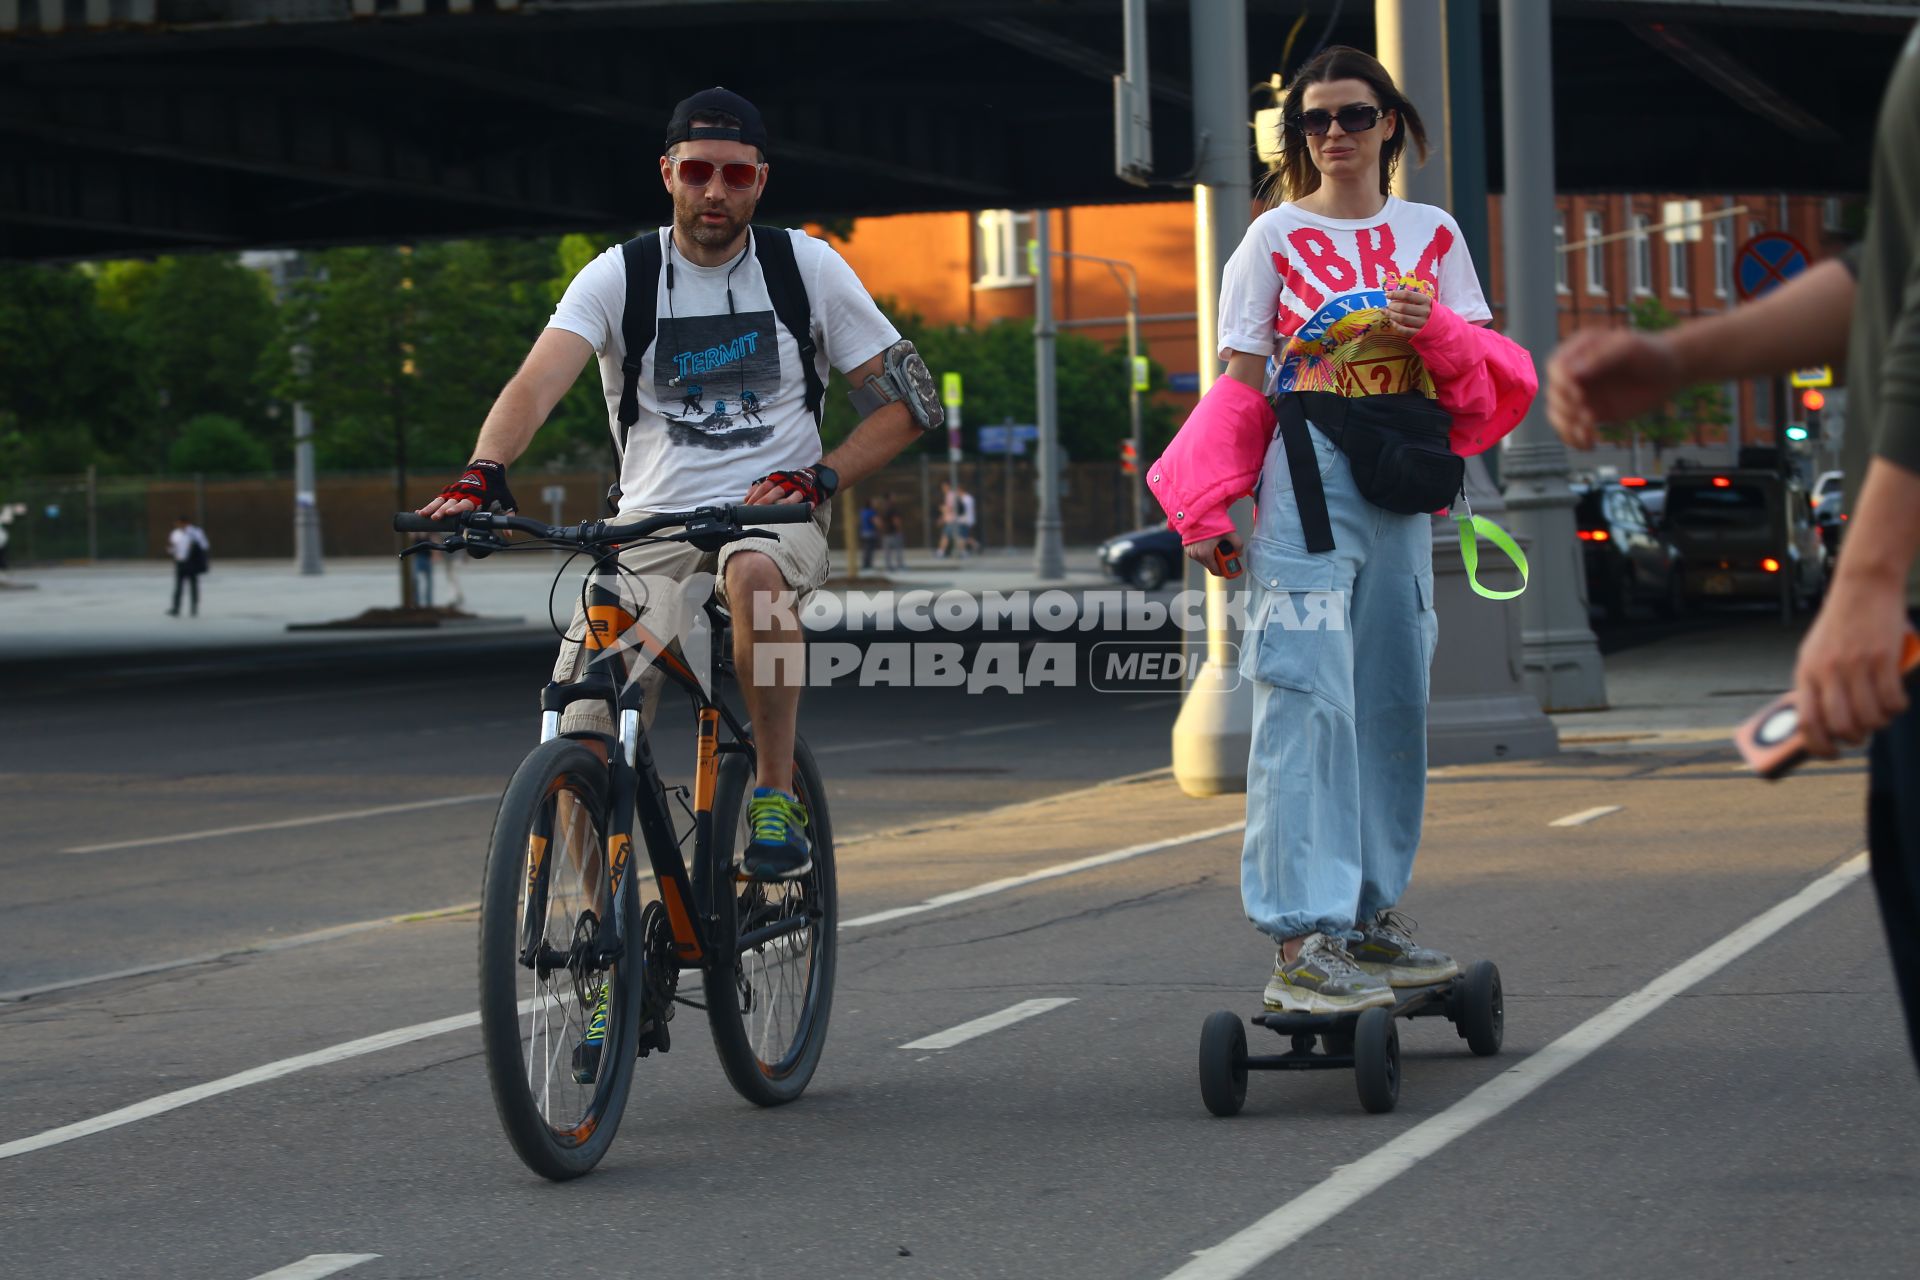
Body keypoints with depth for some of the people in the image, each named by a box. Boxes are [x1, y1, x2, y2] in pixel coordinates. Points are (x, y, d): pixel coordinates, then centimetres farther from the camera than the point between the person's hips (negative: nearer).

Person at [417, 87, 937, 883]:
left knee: (754, 573, -40)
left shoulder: (808, 267, 2)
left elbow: (906, 405, 4)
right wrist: (484, 472, -38)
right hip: (652, 521, 1)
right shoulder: (616, 277, -1)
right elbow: (538, 382, -18)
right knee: (582, 750, -15)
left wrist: (820, 477, -13)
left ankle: (777, 795, -22)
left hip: (772, 515, -1)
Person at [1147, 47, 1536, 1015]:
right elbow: (1241, 384, 1)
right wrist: (1211, 508, -9)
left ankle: (1373, 916, 19)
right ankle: (1300, 943, -18)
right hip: (1307, 471, -5)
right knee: (1307, 695, -12)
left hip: (1401, 481, 5)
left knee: (1392, 695, 9)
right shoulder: (1277, 237, 3)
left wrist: (1433, 331, -10)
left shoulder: (1431, 234, 13)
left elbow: (1484, 375, 11)